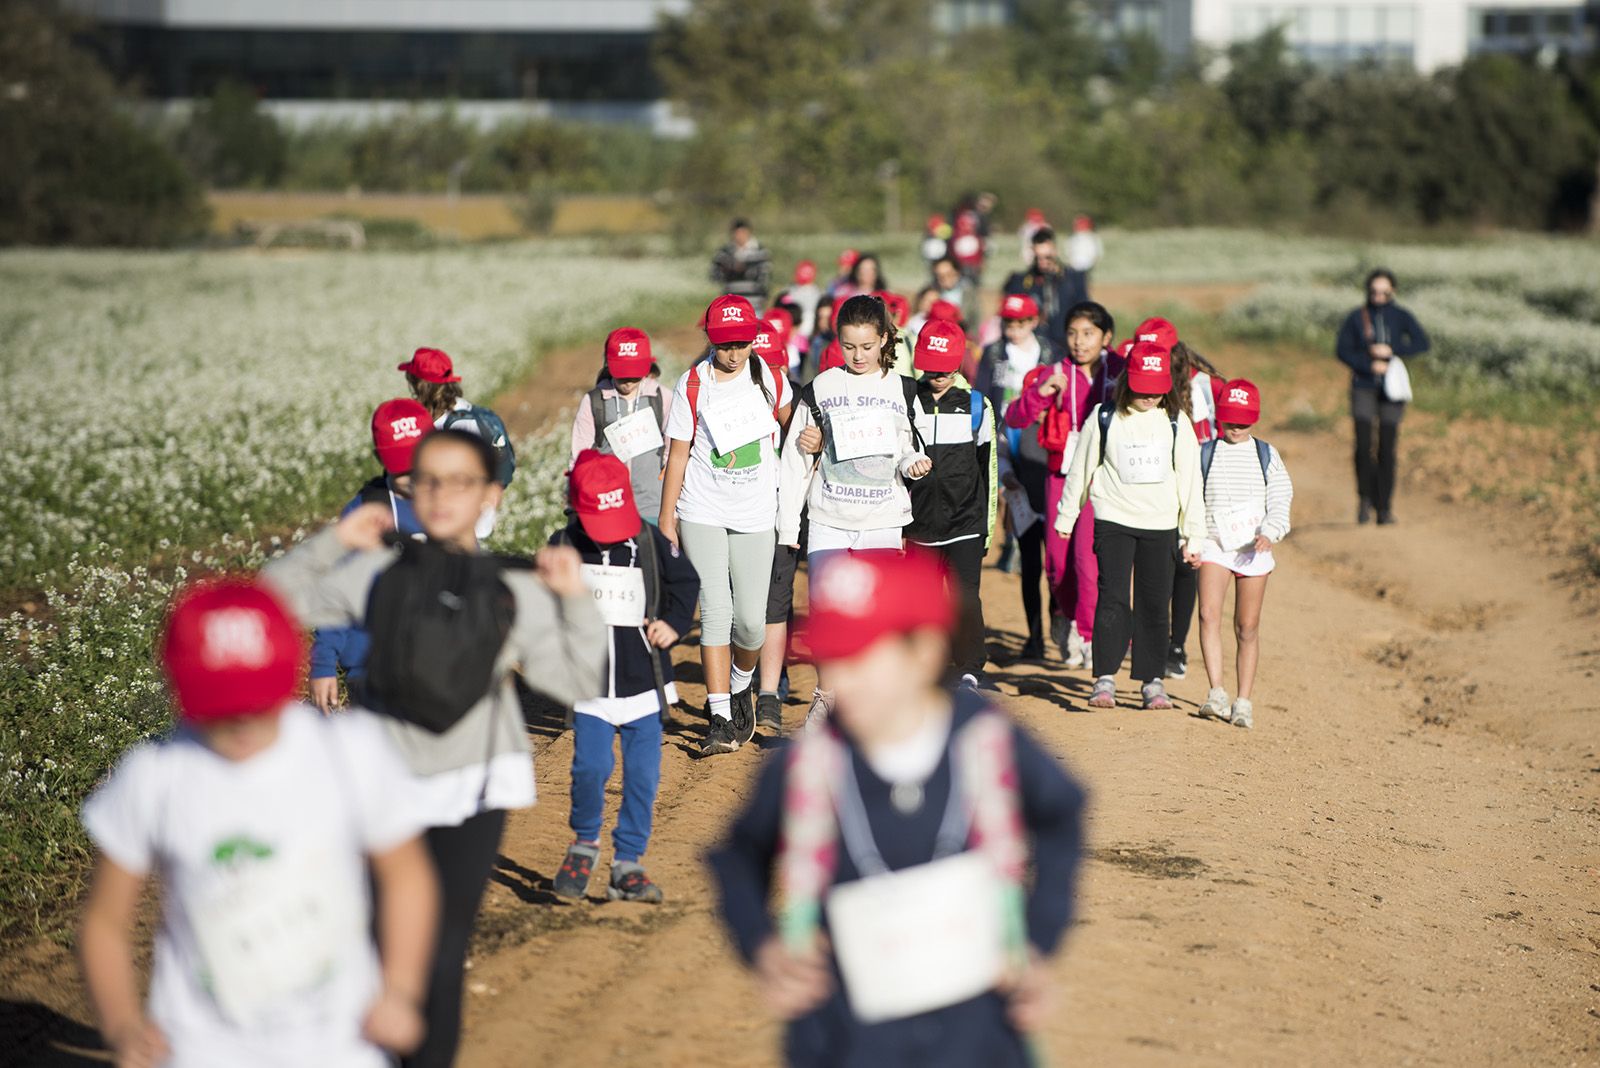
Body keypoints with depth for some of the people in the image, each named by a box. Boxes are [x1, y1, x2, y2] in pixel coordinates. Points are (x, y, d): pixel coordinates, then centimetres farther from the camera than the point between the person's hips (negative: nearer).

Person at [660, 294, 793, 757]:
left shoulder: (768, 379, 0)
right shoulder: (692, 386, -5)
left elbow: (788, 423, 21)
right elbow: (678, 454, -1)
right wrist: (666, 518, -1)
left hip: (755, 514, 1)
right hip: (702, 514, -1)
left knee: (751, 620, -2)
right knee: (715, 613, -8)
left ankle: (740, 687, 28)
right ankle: (720, 718, -6)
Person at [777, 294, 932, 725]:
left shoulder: (903, 391, 5)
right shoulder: (821, 389, 4)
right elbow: (796, 458, 8)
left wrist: (913, 463, -10)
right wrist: (788, 523, 5)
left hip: (883, 523, 0)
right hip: (828, 520, 0)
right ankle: (825, 695, 13)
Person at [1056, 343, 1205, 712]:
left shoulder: (1175, 422, 2)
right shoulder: (1104, 418, -1)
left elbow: (1190, 480, 6)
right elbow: (1080, 469, 9)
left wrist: (1193, 536, 5)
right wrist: (1065, 518, 13)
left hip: (1161, 525, 1)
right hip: (1113, 519, -1)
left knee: (1154, 604, 4)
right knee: (1112, 599, -10)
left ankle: (1151, 679, 13)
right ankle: (1105, 680, -10)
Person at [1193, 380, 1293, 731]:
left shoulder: (1267, 455, 7)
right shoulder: (1204, 453, 7)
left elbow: (1280, 501, 1)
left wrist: (1270, 533, -17)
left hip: (1253, 548, 0)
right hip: (1213, 544, 0)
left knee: (1248, 626, 3)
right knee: (1209, 615, -19)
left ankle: (1244, 702, 10)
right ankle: (1216, 694, -21)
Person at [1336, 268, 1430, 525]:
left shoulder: (1401, 317, 3)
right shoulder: (1356, 318, 2)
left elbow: (1423, 343, -9)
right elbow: (1342, 350, -3)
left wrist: (1391, 351, -20)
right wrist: (1370, 366, -15)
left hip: (1391, 389, 0)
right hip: (1364, 388, 0)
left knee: (1387, 448, -1)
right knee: (1363, 445, -13)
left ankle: (1385, 507, 7)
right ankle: (1366, 498, 7)